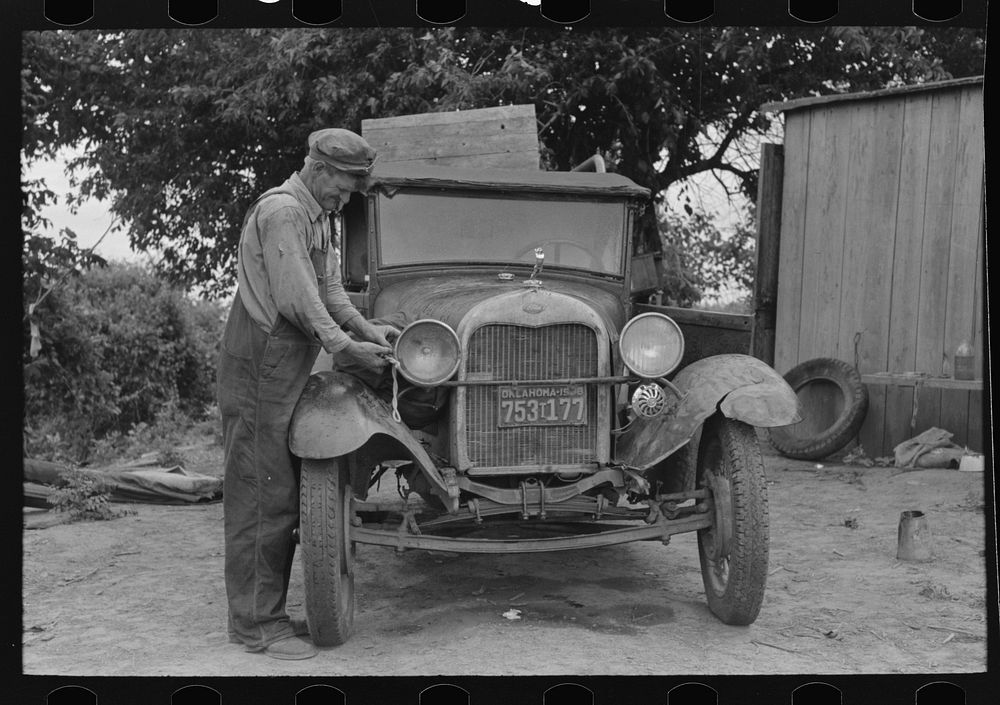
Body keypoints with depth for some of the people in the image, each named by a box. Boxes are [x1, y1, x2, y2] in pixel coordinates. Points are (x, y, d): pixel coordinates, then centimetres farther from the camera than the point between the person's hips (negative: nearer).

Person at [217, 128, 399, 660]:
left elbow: (329, 288, 18)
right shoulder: (280, 210, -13)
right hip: (259, 366, -10)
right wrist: (345, 346, -16)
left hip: (286, 371, 10)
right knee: (262, 493, -7)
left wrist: (366, 328, 5)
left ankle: (266, 612, 20)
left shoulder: (315, 218, 20)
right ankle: (255, 623, 0)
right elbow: (295, 299, -19)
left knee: (281, 495, 12)